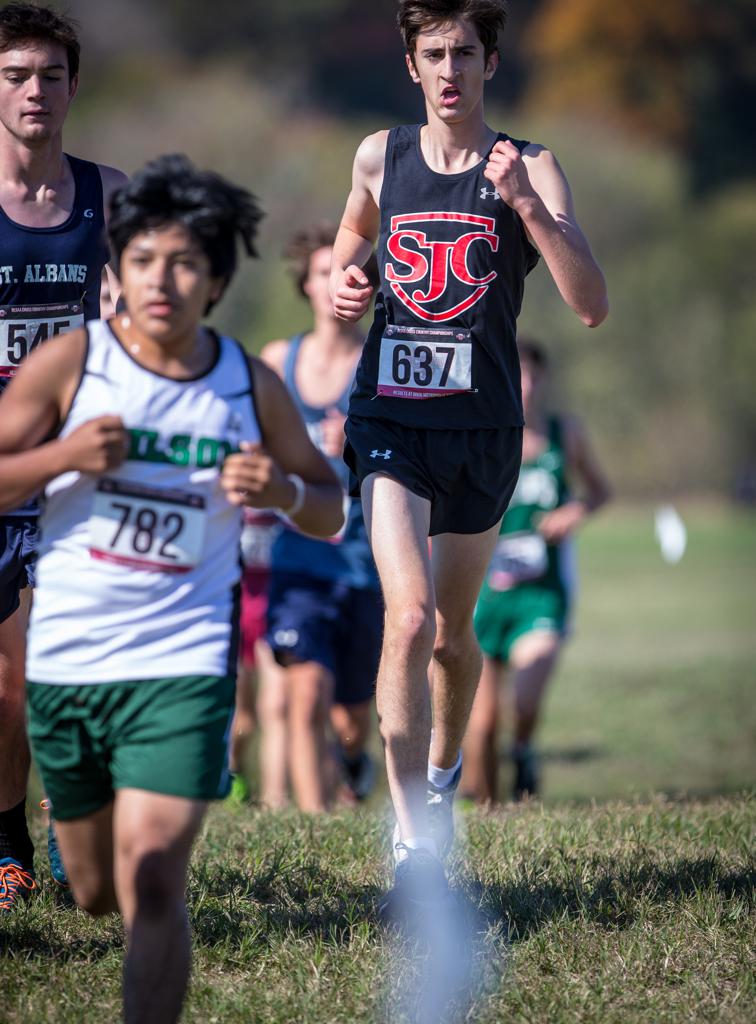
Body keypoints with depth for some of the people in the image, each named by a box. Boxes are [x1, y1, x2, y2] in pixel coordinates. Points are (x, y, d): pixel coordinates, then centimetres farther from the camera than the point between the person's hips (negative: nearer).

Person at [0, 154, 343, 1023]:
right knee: (94, 891, 16)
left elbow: (331, 511, 11)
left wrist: (280, 491, -11)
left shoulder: (250, 386, 1)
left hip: (183, 665, -1)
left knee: (151, 884, -15)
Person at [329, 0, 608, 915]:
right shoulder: (380, 156, 5)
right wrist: (342, 283, 4)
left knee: (452, 636, 15)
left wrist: (525, 205, -24)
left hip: (481, 425, 0)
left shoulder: (528, 169, -3)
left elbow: (592, 306, -13)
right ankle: (415, 842, -20)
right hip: (389, 417, 0)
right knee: (408, 616, -19)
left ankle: (443, 773, 44)